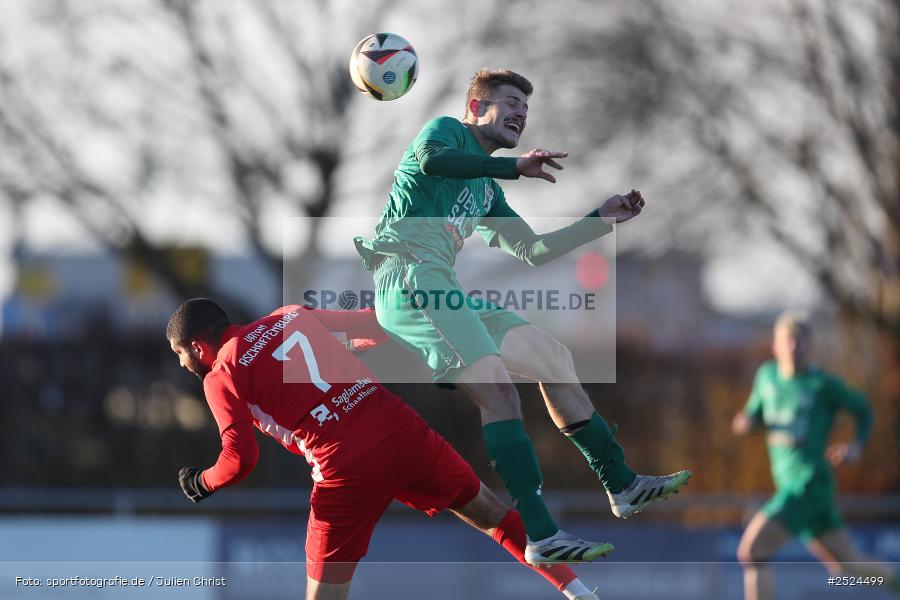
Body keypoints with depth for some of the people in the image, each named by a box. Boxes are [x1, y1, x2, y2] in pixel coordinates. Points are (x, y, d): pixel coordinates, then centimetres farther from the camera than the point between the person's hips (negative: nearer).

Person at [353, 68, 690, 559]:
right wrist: (514, 166, -22)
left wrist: (603, 219, 26)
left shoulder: (486, 191, 32)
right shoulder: (448, 130, 6)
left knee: (552, 357, 11)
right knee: (497, 389, -22)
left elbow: (533, 251, 32)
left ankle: (621, 485, 18)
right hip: (410, 275, -10)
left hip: (439, 291, 10)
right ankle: (540, 534, -30)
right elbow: (430, 159, -19)